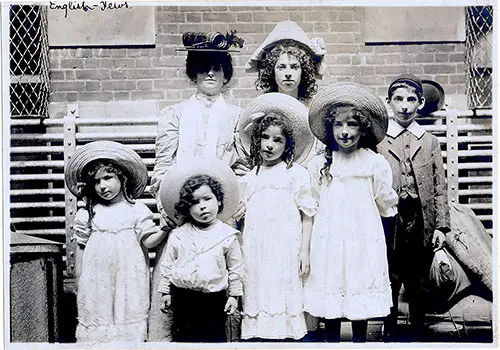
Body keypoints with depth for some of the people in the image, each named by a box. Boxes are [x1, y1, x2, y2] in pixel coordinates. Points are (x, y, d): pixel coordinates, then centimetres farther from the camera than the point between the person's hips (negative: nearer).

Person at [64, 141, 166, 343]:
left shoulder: (137, 210, -2)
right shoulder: (87, 213, 3)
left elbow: (148, 241, -5)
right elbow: (81, 247, 8)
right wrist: (79, 279, 10)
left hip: (128, 278, -1)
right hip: (97, 279, 2)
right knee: (96, 315, 6)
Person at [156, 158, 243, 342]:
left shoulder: (228, 235, -5)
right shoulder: (178, 235, -1)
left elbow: (235, 267, 2)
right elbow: (167, 264, 6)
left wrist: (234, 294, 3)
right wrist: (165, 291, 6)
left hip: (214, 299, -1)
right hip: (183, 297, 2)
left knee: (215, 336, 9)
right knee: (183, 335, 12)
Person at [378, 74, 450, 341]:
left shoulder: (430, 142, 10)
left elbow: (439, 187, 6)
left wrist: (441, 225, -1)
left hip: (422, 222, 2)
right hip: (389, 222, -2)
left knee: (418, 285, 11)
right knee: (389, 283, 6)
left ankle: (418, 334, 25)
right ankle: (390, 334, 20)